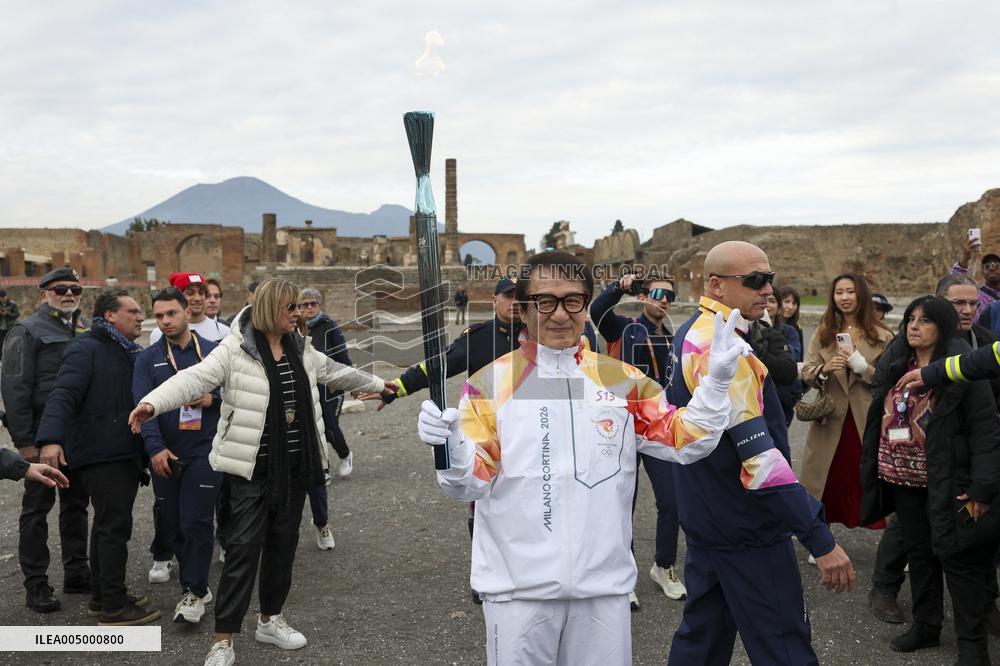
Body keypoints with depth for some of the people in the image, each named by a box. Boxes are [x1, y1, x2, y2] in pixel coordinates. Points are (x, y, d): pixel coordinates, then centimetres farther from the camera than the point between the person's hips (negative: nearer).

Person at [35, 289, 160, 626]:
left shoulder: (131, 353, 16)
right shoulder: (87, 349, -10)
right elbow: (63, 395, -22)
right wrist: (51, 439, -35)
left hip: (125, 455, 9)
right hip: (100, 455, -9)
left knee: (108, 525, 17)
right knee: (115, 527, -8)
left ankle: (102, 597, 28)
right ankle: (113, 608, -1)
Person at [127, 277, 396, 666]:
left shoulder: (300, 349, 9)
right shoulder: (235, 349, -13)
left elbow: (333, 372, 25)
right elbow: (195, 378, -26)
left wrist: (376, 384, 37)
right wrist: (152, 403, -43)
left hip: (294, 465, 7)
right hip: (252, 466, -6)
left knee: (283, 543, 14)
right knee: (243, 547, -6)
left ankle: (270, 620, 30)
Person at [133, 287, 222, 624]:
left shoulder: (214, 352, 4)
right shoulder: (148, 359, 4)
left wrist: (214, 398, -13)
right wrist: (155, 448, -19)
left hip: (204, 451, -2)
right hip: (165, 455, 2)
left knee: (196, 522, -7)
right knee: (170, 524, 10)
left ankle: (194, 592, 4)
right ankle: (196, 581, 28)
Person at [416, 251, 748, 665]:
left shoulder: (621, 380, 3)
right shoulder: (490, 383, -5)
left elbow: (686, 442, 5)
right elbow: (472, 483, -7)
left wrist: (716, 380, -8)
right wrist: (451, 449, -29)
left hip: (604, 584, 3)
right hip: (518, 585, -2)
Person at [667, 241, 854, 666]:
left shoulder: (692, 333, 9)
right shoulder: (722, 348, -22)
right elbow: (759, 454, -28)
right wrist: (821, 541, -26)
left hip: (706, 517, 10)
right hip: (746, 527, -10)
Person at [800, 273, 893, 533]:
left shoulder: (881, 336, 0)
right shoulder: (823, 333, 10)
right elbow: (806, 374, 4)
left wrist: (860, 365, -16)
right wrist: (825, 369, -16)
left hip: (867, 421, -2)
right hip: (830, 419, 3)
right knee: (829, 482, 8)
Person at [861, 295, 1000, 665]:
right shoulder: (894, 365, 8)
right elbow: (880, 419, 14)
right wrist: (873, 471, 11)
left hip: (946, 482, -6)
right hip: (902, 479, 6)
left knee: (955, 555, -2)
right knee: (919, 553, 15)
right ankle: (925, 625, 28)